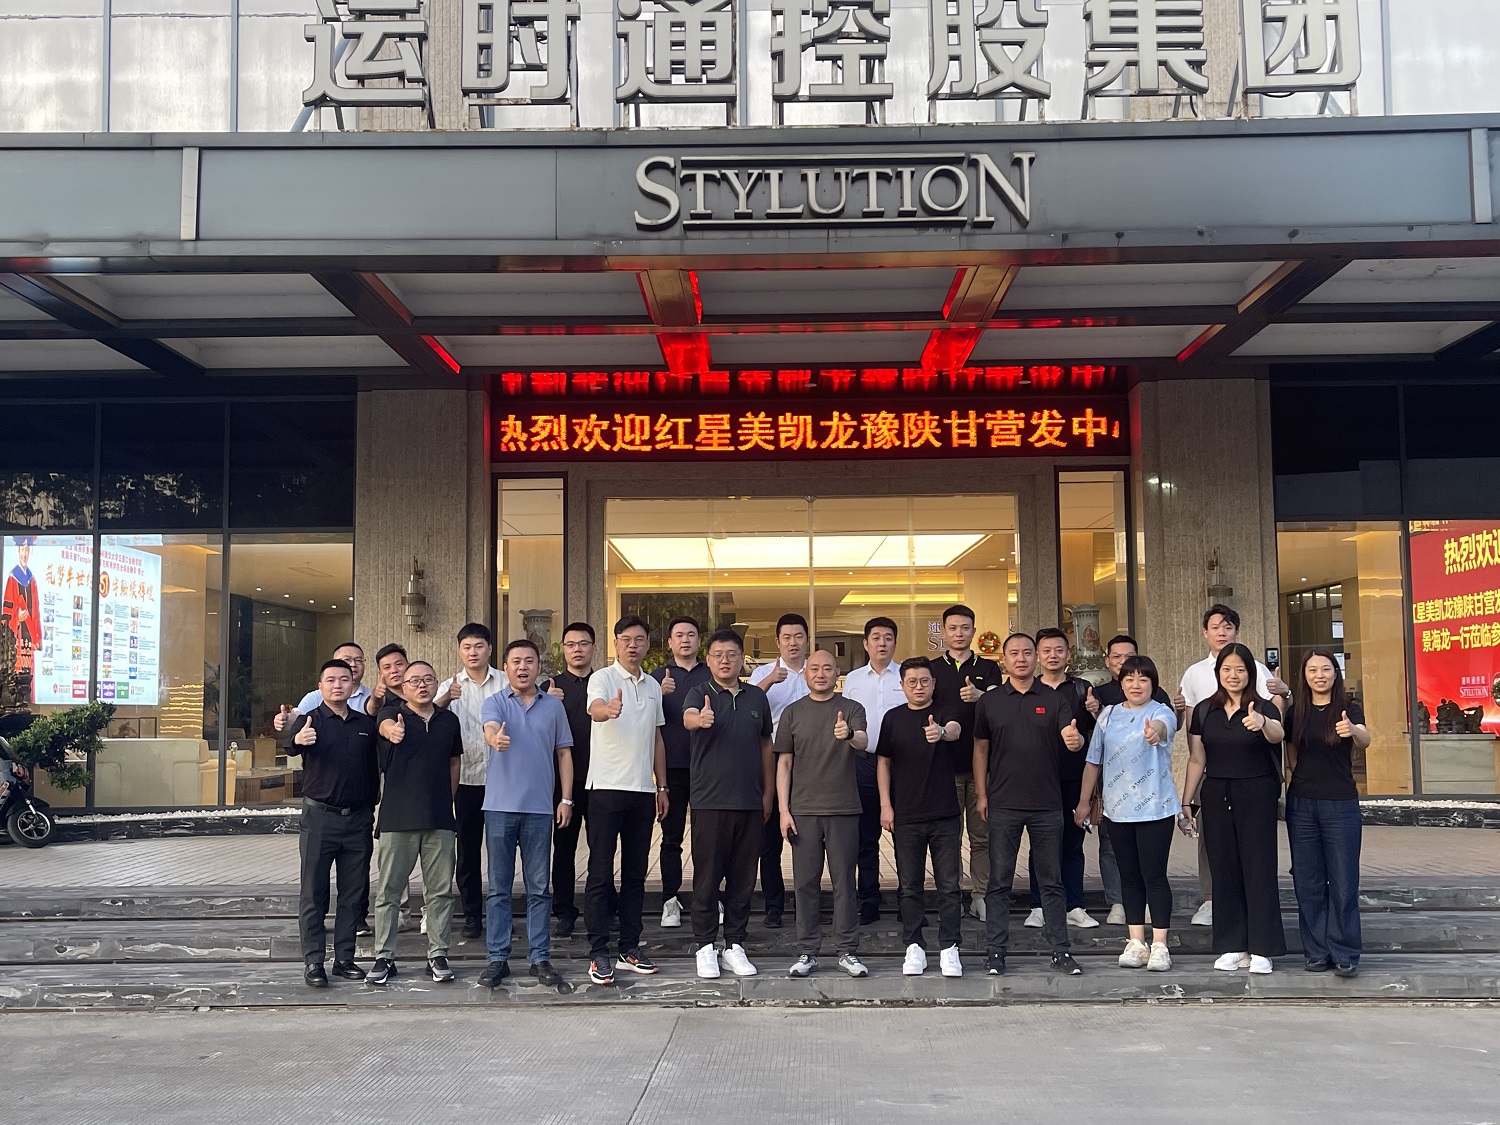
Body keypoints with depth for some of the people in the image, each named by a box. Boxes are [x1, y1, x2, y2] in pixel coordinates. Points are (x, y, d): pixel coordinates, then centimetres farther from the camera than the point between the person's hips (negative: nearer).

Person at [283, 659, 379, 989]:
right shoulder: (310, 720, -4)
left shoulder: (366, 724, 8)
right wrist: (298, 740, -48)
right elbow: (290, 746, -25)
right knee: (314, 893, 1)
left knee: (353, 893, 8)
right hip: (319, 816, -4)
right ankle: (313, 962, 7)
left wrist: (371, 809, 9)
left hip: (358, 819, 4)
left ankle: (345, 959, 17)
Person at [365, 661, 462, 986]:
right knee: (388, 891, 3)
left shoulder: (449, 721, 9)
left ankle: (438, 955, 15)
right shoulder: (392, 714, -2)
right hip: (397, 818, -3)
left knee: (440, 890, 6)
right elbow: (385, 725, -27)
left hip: (439, 819, 3)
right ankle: (384, 957, 13)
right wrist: (392, 730, -51)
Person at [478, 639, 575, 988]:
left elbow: (564, 753, 14)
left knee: (539, 887, 5)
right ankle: (497, 958, 10)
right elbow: (490, 729, -19)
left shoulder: (553, 706, 10)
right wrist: (495, 739, -43)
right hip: (500, 805, -1)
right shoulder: (495, 703, 3)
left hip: (540, 808, 2)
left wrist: (566, 799, 6)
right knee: (499, 887, 4)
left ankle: (540, 957, 12)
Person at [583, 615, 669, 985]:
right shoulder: (603, 678, -5)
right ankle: (599, 954, 1)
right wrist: (608, 709, -52)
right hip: (607, 788, -6)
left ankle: (629, 948, 17)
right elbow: (594, 708, -28)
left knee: (635, 874, 9)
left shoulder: (653, 686, 14)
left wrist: (662, 787, 15)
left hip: (643, 790, 6)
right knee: (600, 874, -2)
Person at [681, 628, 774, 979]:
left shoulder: (757, 697, 11)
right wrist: (700, 719, -49)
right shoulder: (699, 693, -2)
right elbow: (687, 717, -25)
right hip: (710, 801, -3)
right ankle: (705, 947, 11)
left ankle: (734, 945, 18)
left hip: (750, 803, 4)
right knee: (707, 877, 1)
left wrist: (768, 794, 14)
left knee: (743, 877, 8)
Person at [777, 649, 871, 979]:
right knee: (806, 882, 3)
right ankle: (808, 952, 11)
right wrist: (784, 809, 0)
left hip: (844, 809, -1)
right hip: (803, 810, 1)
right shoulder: (793, 712, 9)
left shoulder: (851, 709, 5)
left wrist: (849, 735, -37)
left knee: (844, 880, 2)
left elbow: (864, 743, -13)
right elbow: (784, 763, 8)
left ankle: (848, 951, 10)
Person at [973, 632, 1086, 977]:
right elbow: (980, 748, 8)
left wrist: (1075, 740, -30)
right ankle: (995, 951, 9)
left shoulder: (1055, 699, 4)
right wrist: (981, 794, 3)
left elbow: (1071, 740, -6)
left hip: (1047, 803, 0)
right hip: (1003, 805, 0)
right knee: (999, 881, 3)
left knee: (1052, 881, 7)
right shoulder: (990, 701, 5)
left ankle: (1060, 951, 13)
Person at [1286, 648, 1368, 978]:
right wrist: (1301, 780, 0)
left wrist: (1352, 730, -46)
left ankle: (1345, 955, 6)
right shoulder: (1296, 712, 5)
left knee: (1343, 882, -2)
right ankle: (1317, 952, 14)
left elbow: (1365, 740, -25)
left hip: (1340, 803, -3)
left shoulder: (1349, 708, -4)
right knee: (1308, 882, 5)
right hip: (1302, 803, 3)